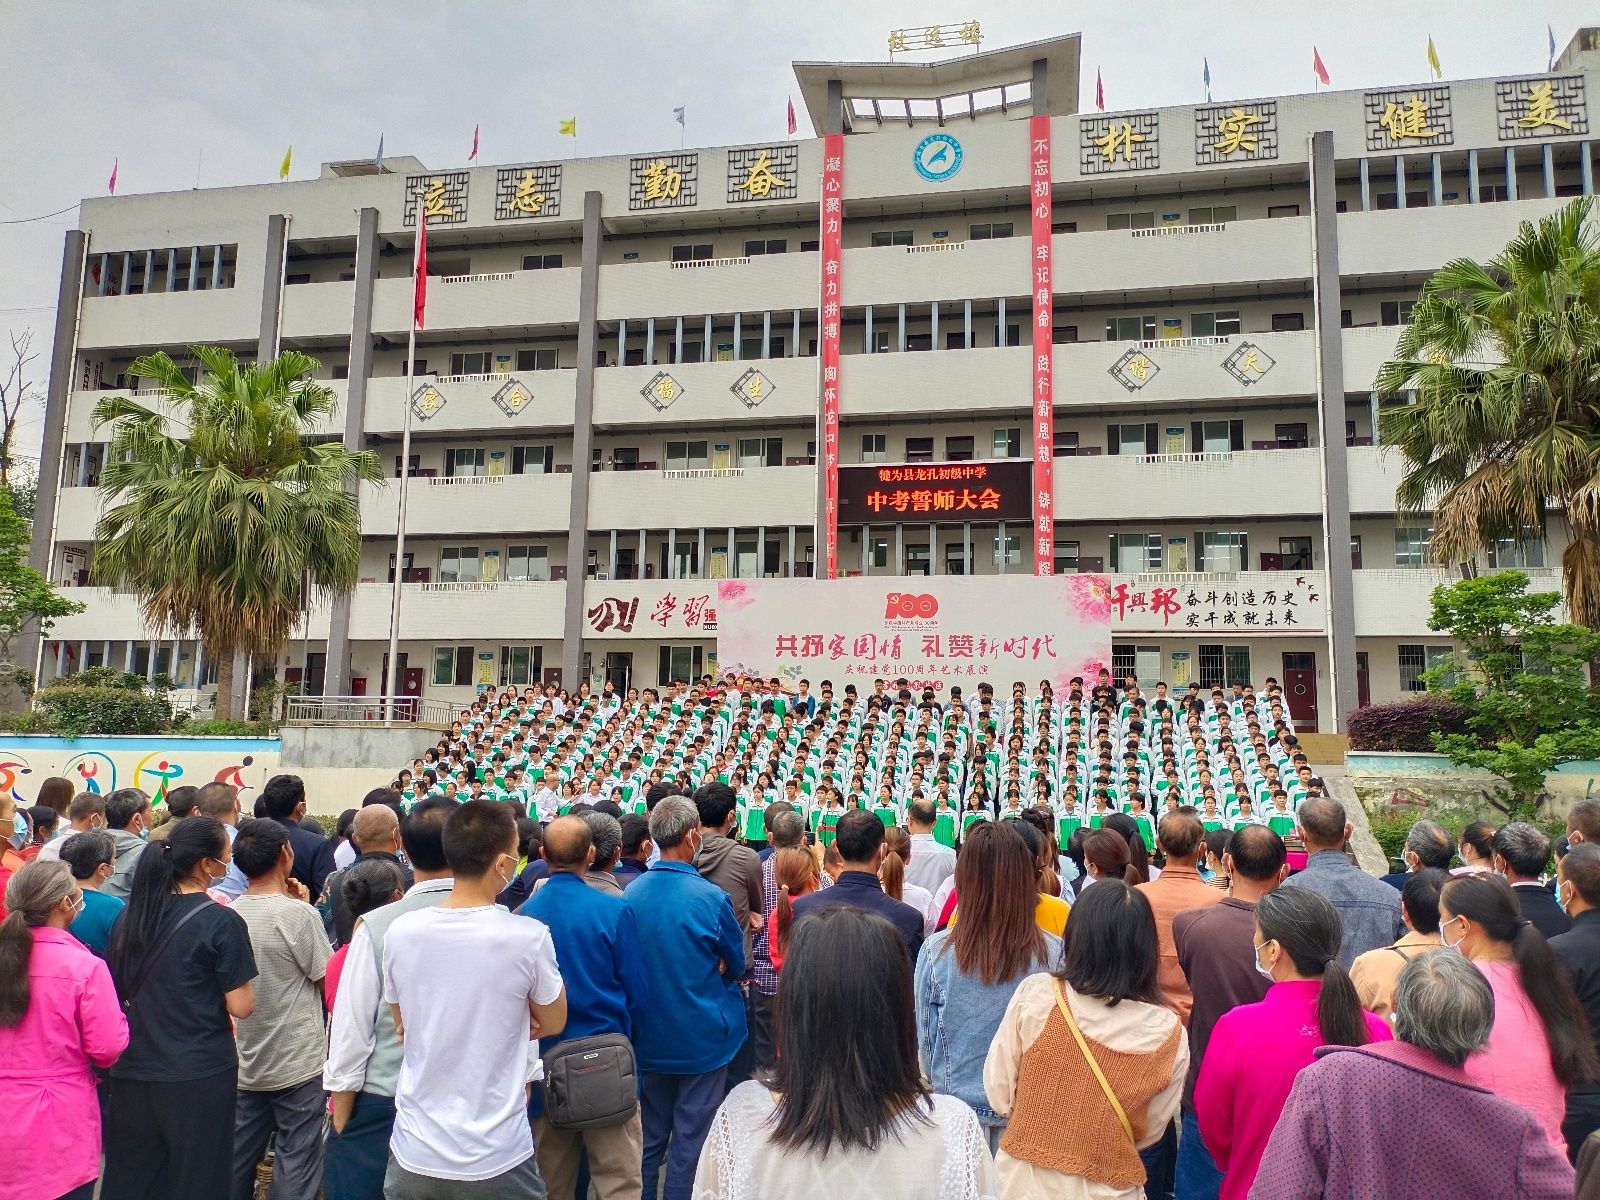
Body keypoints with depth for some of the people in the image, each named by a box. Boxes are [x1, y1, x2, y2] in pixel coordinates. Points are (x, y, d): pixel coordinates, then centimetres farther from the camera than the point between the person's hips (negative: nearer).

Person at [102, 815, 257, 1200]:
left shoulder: (130, 915, 3)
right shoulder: (221, 921, -15)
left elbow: (116, 992, 13)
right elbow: (241, 1007, -13)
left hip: (132, 1072, 6)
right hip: (199, 1077, -6)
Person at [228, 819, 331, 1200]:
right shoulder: (299, 914, -19)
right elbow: (329, 980, -9)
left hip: (244, 1064, 6)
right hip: (298, 1067, -6)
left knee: (238, 1159, 17)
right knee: (296, 1162, 5)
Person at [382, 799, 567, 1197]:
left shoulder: (400, 932, -8)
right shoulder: (528, 937, -18)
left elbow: (405, 1028, 7)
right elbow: (553, 1023, -1)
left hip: (415, 1154, 3)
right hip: (498, 1159, -3)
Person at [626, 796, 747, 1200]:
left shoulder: (631, 893, -8)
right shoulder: (711, 897, -21)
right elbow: (736, 965, -5)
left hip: (650, 1034, 5)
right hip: (702, 1034, -4)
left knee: (650, 1131, 19)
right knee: (691, 1135, 9)